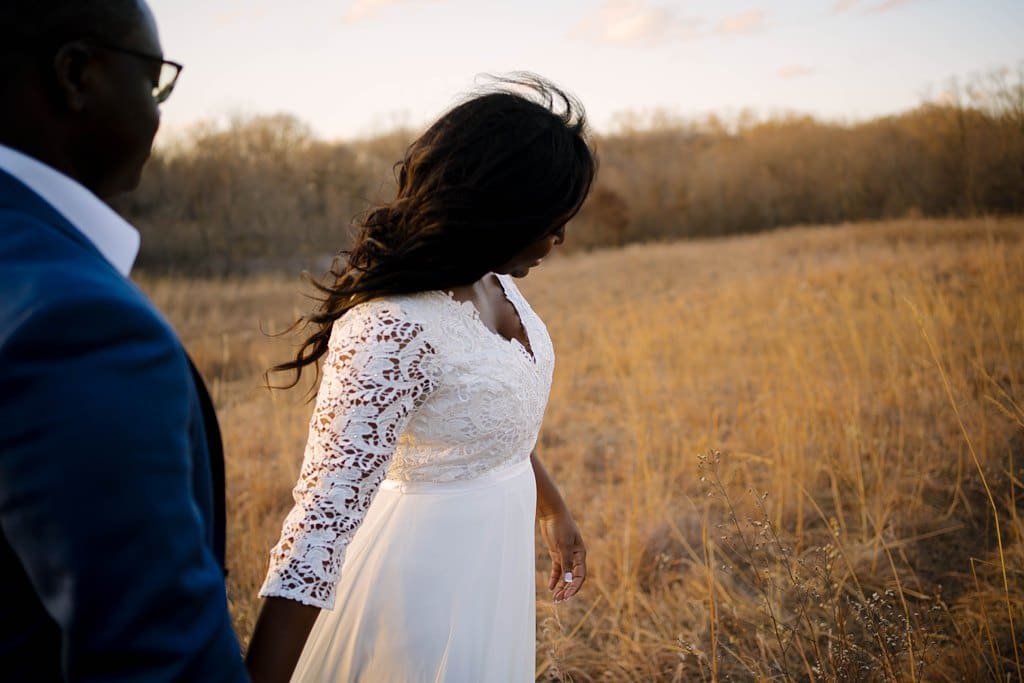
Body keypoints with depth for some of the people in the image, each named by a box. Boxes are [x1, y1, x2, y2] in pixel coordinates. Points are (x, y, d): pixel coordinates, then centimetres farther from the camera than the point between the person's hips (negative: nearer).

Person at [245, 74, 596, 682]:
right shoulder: (394, 329, -31)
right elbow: (325, 515, -33)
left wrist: (552, 508, 19)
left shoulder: (488, 279, -4)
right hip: (433, 561, -8)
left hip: (495, 547, 9)